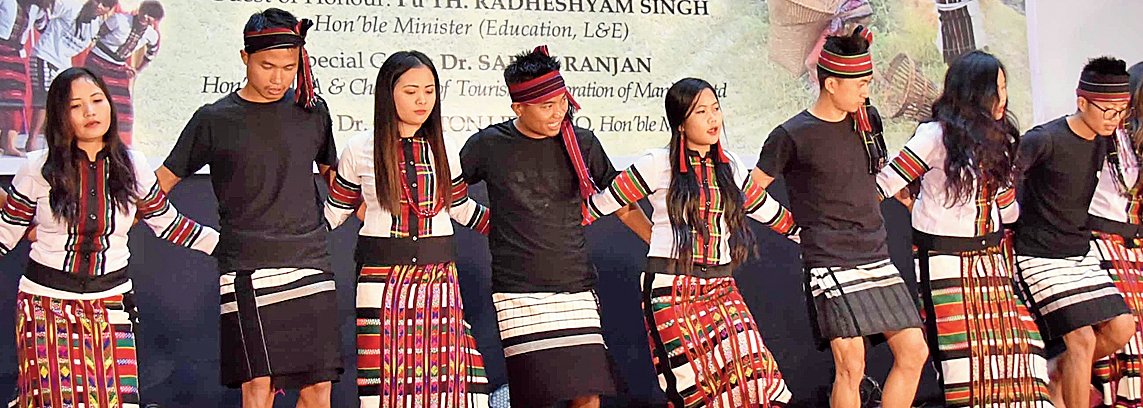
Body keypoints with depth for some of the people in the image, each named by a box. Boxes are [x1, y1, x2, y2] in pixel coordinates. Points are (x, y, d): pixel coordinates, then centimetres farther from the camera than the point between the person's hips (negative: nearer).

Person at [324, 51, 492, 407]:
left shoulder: (444, 150, 8)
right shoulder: (360, 151, 1)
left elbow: (461, 207, 19)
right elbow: (334, 212, 11)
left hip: (438, 275, 2)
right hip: (381, 276, -2)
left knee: (442, 373, -4)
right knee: (385, 373, -4)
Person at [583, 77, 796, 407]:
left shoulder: (730, 166, 13)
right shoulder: (659, 165, -2)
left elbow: (767, 209, 27)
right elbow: (603, 203, 3)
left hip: (720, 289, 4)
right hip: (670, 290, -4)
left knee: (751, 366, -17)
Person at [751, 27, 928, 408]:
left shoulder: (868, 119, 10)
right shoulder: (792, 136, -8)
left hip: (877, 258, 7)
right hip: (830, 263, -6)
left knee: (914, 352, 0)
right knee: (850, 365, -16)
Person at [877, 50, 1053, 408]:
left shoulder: (999, 137, 10)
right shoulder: (937, 136, -11)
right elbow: (885, 183, -8)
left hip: (990, 255, 6)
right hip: (946, 258, -6)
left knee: (1014, 343, -2)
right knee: (963, 351, -8)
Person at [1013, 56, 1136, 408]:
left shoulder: (1103, 139, 5)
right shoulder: (1046, 140, -20)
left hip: (1081, 252, 8)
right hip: (1040, 256, -8)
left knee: (1121, 329, 2)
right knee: (1083, 340, -15)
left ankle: (1056, 374, 24)